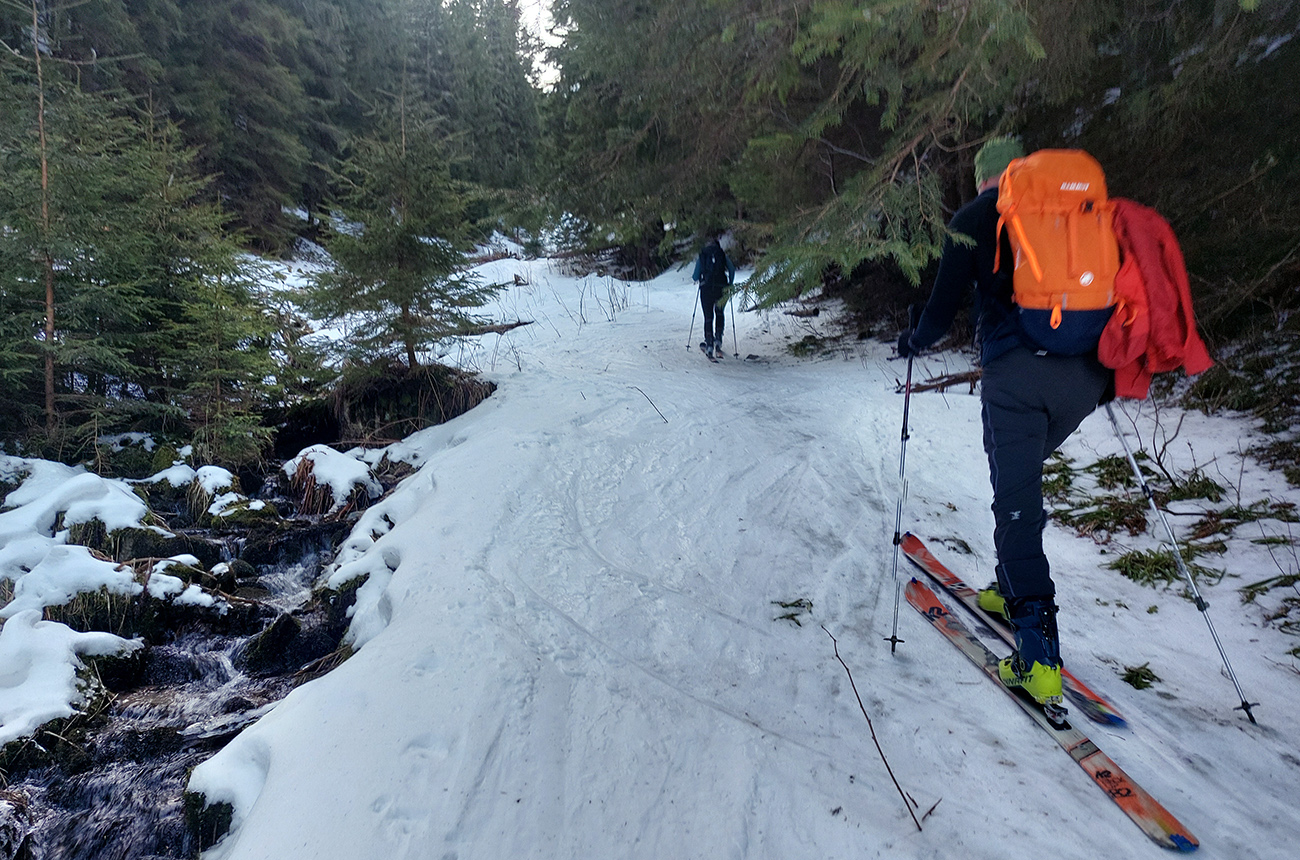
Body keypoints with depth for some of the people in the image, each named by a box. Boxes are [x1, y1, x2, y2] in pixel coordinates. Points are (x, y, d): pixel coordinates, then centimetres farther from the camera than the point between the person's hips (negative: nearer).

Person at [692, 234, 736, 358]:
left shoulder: (701, 256, 11)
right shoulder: (723, 255, 10)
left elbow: (695, 277, 8)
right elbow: (732, 268, -6)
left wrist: (694, 277, 31)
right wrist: (730, 284, 2)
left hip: (706, 289, 0)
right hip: (721, 288, 0)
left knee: (708, 317, 7)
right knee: (720, 313, 21)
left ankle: (709, 345, -1)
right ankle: (718, 340, 7)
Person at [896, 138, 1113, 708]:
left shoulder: (974, 218, 7)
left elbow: (941, 314, 1)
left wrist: (911, 342, 22)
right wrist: (1107, 372, 31)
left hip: (1015, 373, -5)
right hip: (1085, 375, 5)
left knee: (1016, 500, -4)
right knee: (1021, 474, 25)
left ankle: (1039, 657, -10)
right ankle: (1013, 588, 31)